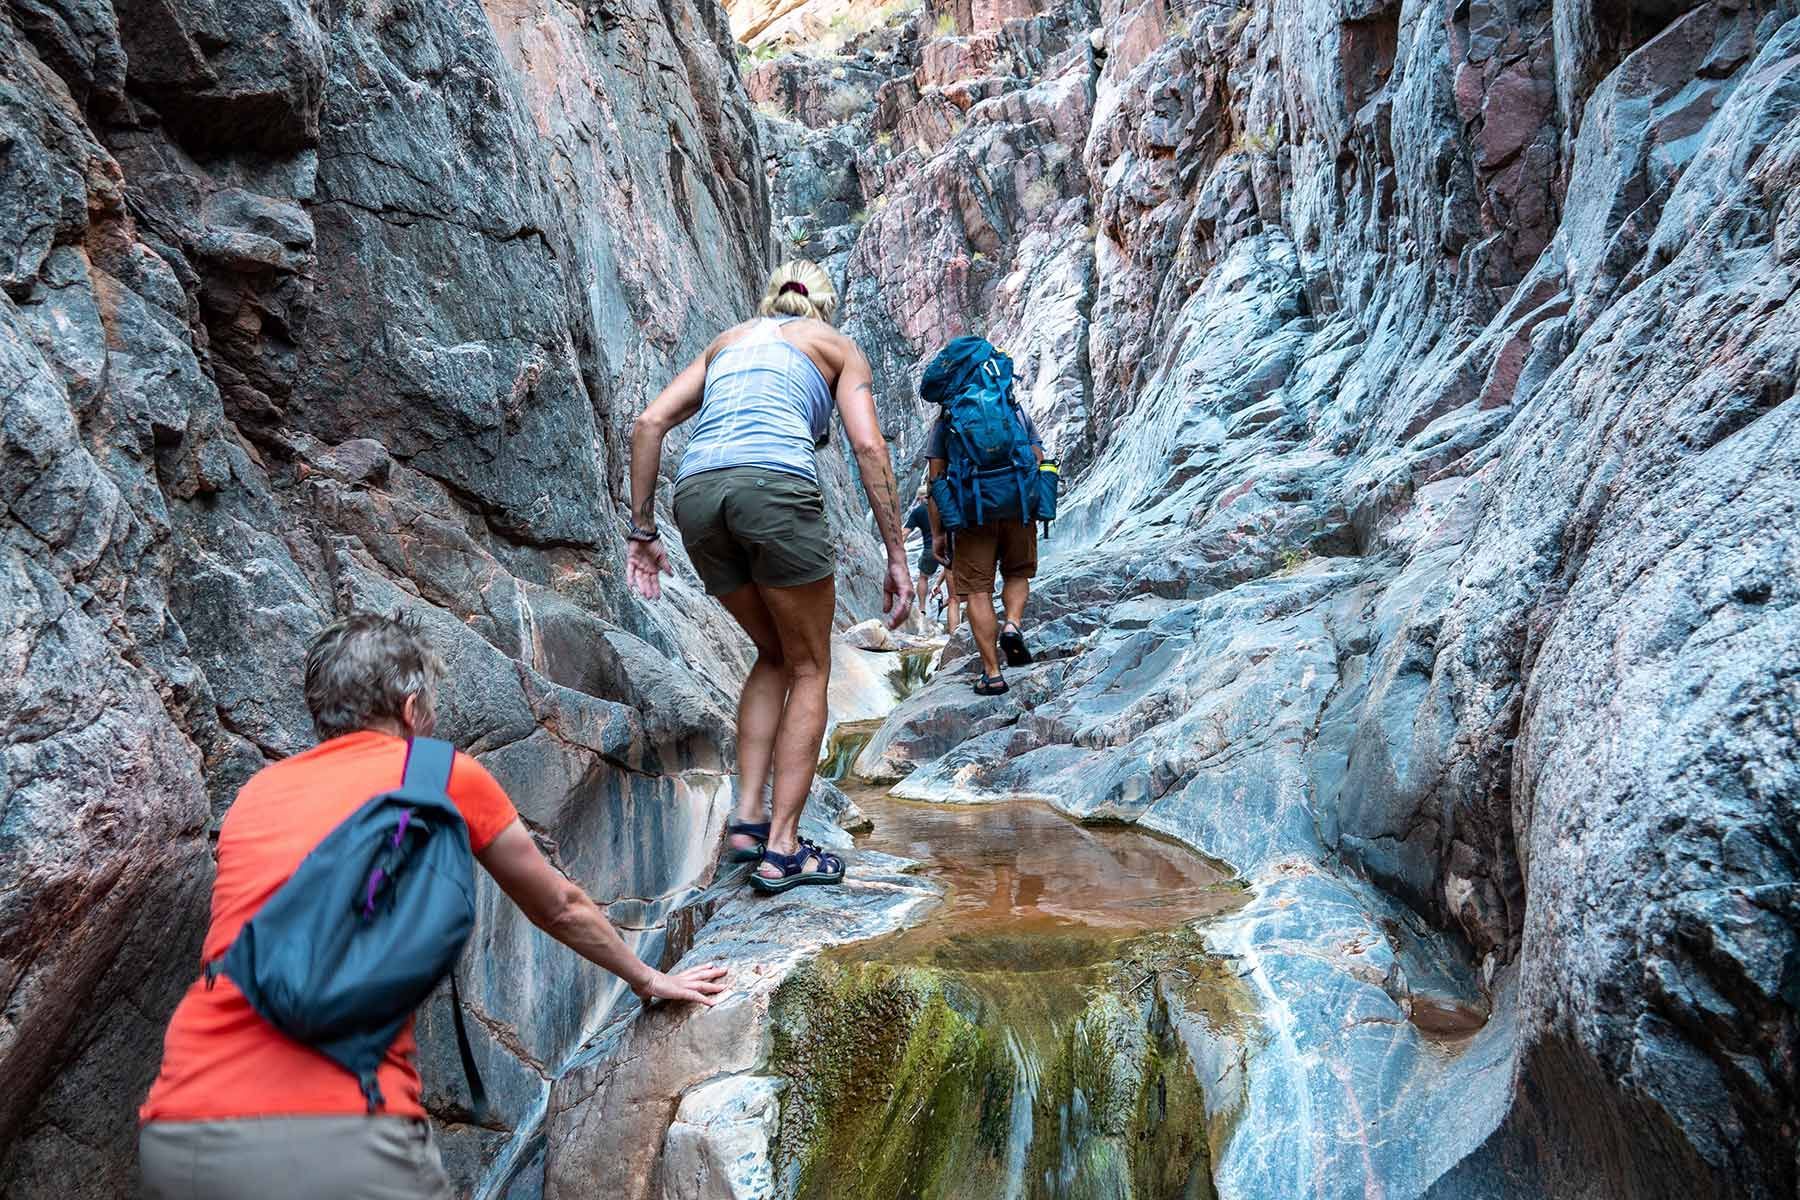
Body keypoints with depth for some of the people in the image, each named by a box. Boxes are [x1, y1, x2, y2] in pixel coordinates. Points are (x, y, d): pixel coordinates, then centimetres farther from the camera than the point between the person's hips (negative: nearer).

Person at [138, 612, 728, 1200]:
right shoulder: (447, 776, 6)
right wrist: (648, 978, 39)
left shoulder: (257, 793, 17)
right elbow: (560, 909, 21)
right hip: (341, 1139, -5)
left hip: (176, 1144, 5)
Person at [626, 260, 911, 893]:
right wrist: (897, 555, 3)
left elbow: (649, 423, 16)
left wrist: (641, 528, 16)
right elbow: (869, 447, 4)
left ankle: (747, 817, 15)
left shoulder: (725, 341, 30)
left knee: (773, 656, 23)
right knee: (809, 670, 10)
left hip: (697, 491, 4)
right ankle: (782, 849, 6)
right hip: (776, 483, -4)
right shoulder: (836, 346, 20)